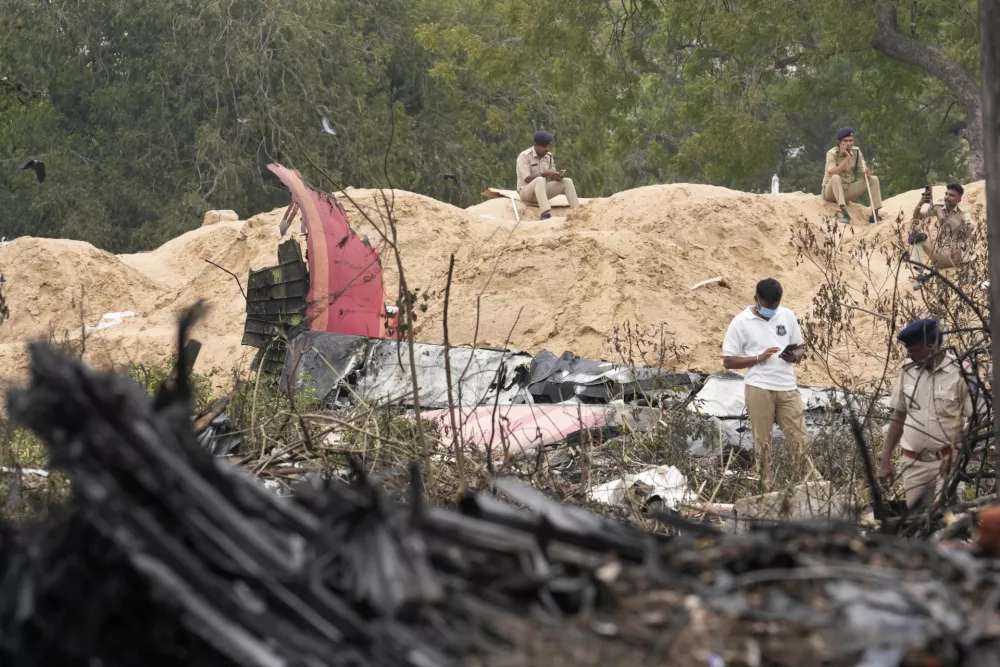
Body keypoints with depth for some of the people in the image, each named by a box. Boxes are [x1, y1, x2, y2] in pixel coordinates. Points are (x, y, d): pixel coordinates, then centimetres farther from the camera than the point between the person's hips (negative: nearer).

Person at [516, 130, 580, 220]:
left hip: (543, 191, 6)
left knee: (567, 181, -11)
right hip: (526, 192, -6)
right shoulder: (524, 156, -13)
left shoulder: (549, 156, 8)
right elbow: (527, 179, -22)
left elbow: (552, 178, 7)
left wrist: (558, 176, -18)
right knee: (540, 180, -38)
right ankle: (545, 213, -54)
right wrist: (545, 173, -28)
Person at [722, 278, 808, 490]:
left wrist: (794, 356, -8)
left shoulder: (788, 316, 8)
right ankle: (767, 490, 7)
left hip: (788, 388, 3)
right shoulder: (741, 322, -2)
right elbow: (728, 361, -3)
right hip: (759, 389, -3)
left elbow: (800, 349, 17)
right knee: (763, 443, 2)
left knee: (800, 441, 0)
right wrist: (759, 358, -16)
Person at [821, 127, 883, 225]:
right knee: (836, 178, -37)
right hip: (830, 192, -5)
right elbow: (832, 173, -32)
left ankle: (875, 215, -11)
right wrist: (847, 157, -31)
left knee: (873, 180, -6)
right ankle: (844, 213, -47)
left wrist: (867, 173, -25)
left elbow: (863, 171, -1)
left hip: (847, 191, 5)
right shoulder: (832, 153, -17)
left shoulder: (856, 152, -2)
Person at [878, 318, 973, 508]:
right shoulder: (907, 372, 5)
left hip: (945, 463, -5)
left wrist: (957, 452, -18)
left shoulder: (960, 373, -11)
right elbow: (898, 417, 14)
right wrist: (885, 459, 10)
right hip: (913, 464, 5)